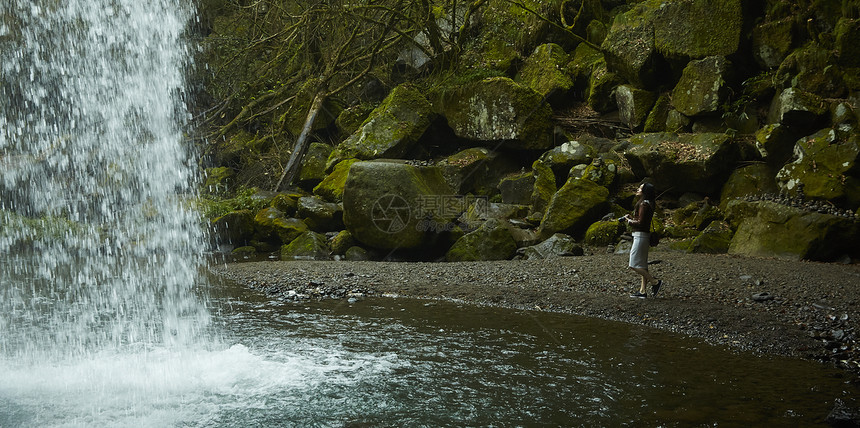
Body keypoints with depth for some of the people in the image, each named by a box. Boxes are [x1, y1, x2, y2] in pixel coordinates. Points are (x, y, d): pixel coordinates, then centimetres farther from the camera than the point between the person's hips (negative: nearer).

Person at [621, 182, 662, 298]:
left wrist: (629, 220, -6)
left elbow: (640, 223, -21)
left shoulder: (643, 204, -16)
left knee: (634, 265, -8)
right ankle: (642, 291, 11)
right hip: (642, 236, 10)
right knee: (642, 265, 10)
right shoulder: (648, 204, 15)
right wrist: (631, 218, 9)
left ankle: (655, 282, -8)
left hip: (641, 236, -10)